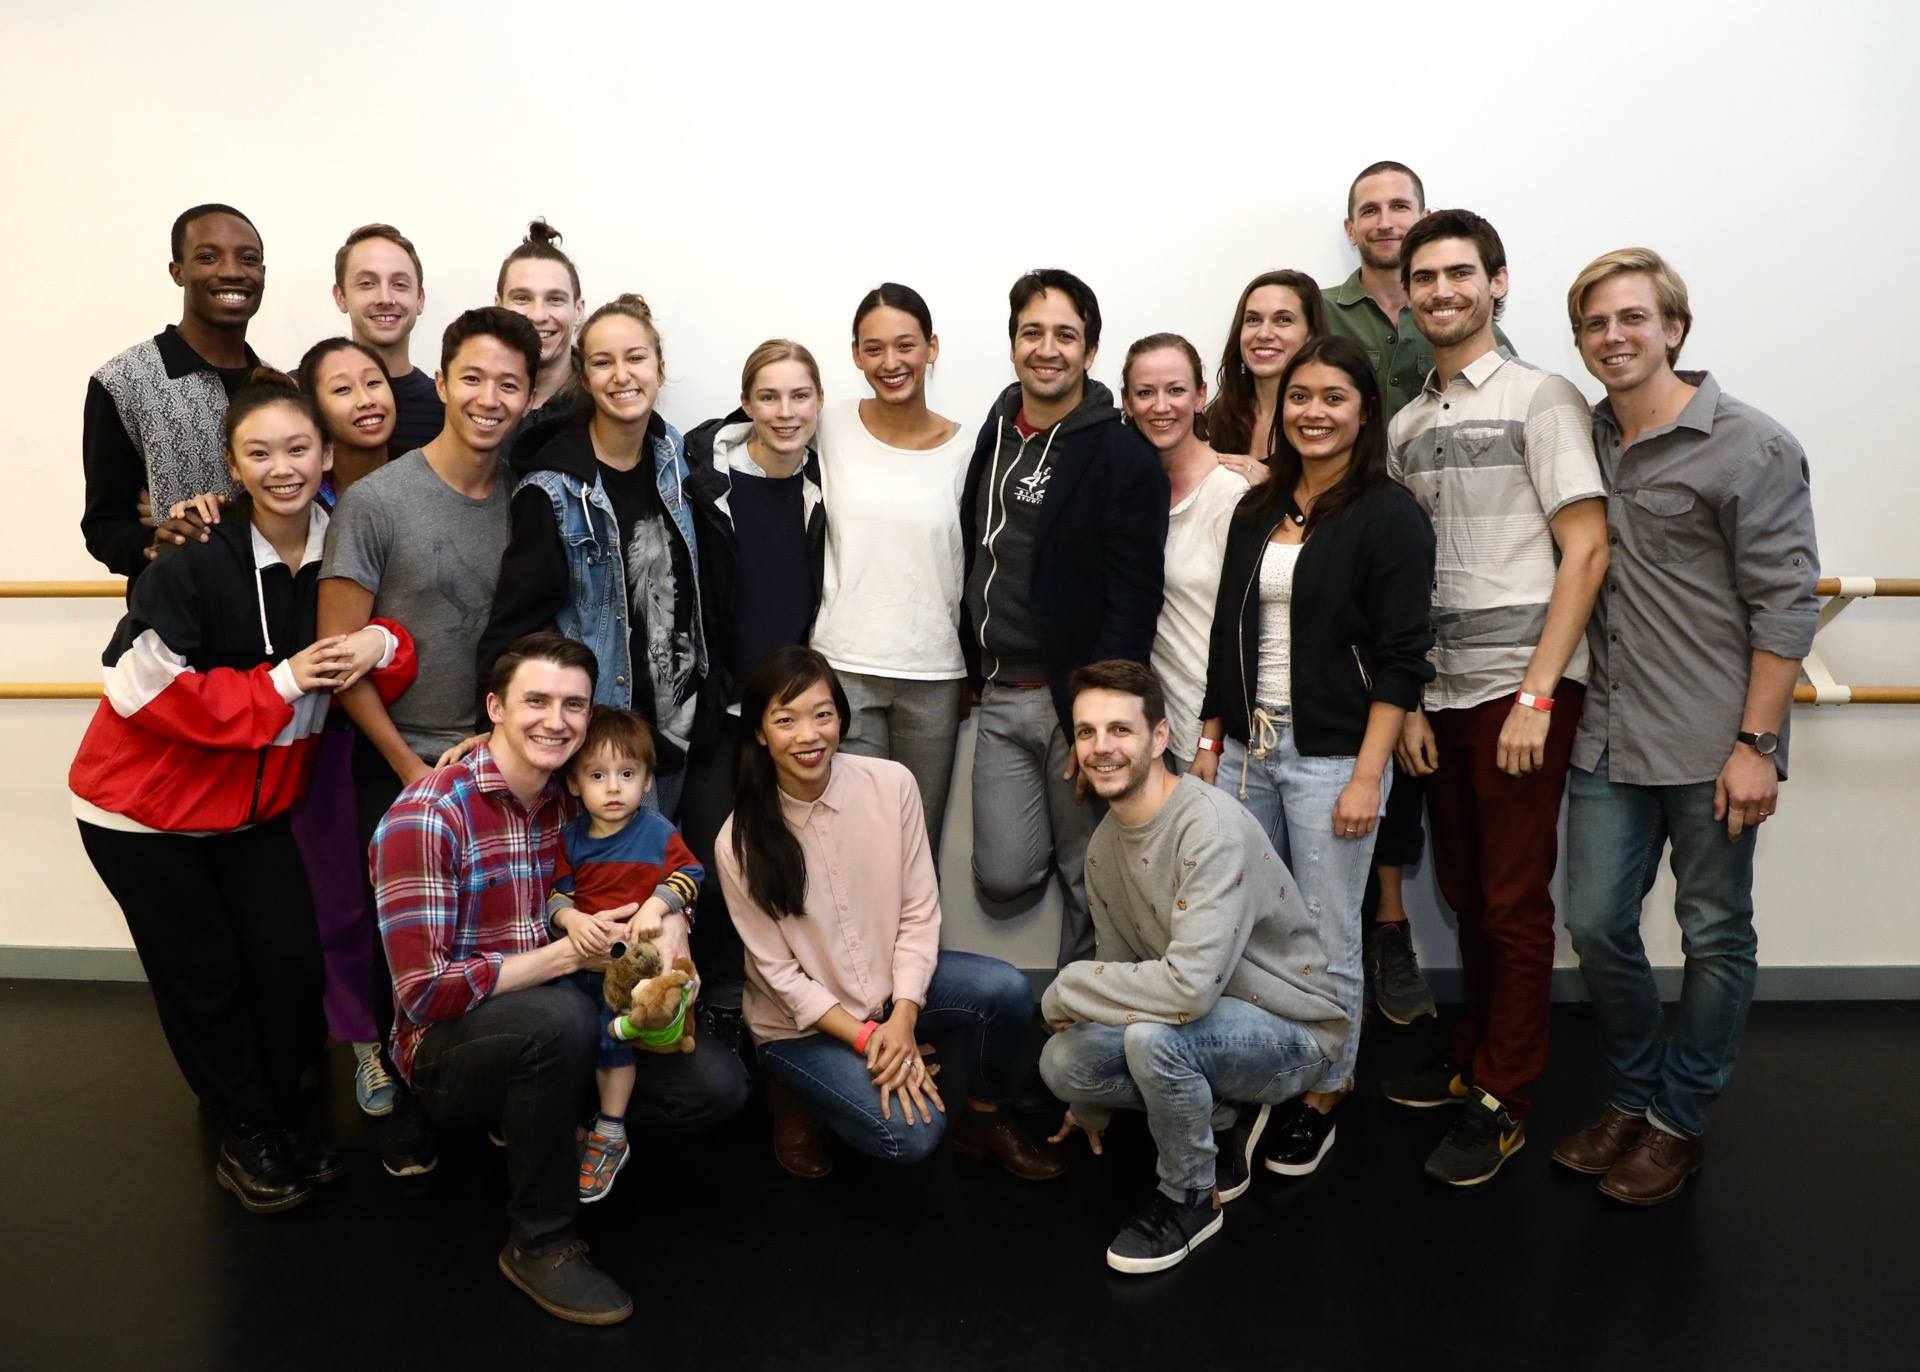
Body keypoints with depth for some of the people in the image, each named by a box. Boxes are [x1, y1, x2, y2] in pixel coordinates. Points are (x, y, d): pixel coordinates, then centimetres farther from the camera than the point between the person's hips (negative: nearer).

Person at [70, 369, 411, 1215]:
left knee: (291, 961, 2)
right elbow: (143, 689, -24)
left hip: (253, 804, 4)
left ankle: (285, 1118, 27)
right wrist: (277, 684, -25)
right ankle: (246, 1137, 29)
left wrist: (384, 646, -26)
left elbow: (374, 648, -3)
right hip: (143, 806, -4)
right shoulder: (195, 564, -23)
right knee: (204, 977, 7)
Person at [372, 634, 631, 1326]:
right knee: (560, 1018, -37)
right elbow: (424, 991, -22)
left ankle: (531, 1124, 13)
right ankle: (539, 1242, -14)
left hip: (544, 1030, 6)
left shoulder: (574, 799, 0)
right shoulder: (426, 815, -19)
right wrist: (564, 955, -24)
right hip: (446, 1045, -6)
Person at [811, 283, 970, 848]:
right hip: (844, 665, -1)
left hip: (934, 673, 1)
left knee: (921, 838, 11)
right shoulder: (830, 428, 0)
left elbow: (973, 567, 8)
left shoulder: (963, 448, 1)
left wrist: (977, 671, 9)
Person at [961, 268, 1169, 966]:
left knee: (1092, 882, 6)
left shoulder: (1124, 457, -10)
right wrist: (974, 671, 14)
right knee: (1003, 876, 6)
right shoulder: (994, 437, 10)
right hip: (999, 698, 6)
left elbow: (1133, 601, -15)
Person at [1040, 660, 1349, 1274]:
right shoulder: (1104, 845, 0)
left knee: (1153, 1035, -34)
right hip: (1208, 1026, 8)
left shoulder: (1211, 826, -27)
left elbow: (1191, 985, -36)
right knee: (1062, 1062, -12)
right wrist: (1093, 1105, 19)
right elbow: (1127, 973, 11)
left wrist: (1067, 989, -21)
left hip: (1297, 1034, -7)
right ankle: (1225, 1118, 11)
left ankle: (1190, 1198, -5)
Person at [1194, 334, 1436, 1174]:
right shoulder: (1257, 511, 12)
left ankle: (1322, 1098, 23)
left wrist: (1367, 776, -15)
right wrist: (1211, 744, 10)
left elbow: (1401, 658, -10)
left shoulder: (1390, 516, -5)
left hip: (1331, 753, -5)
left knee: (1327, 943, 4)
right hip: (1247, 747, 5)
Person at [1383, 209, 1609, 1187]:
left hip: (1521, 688, -5)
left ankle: (1501, 1103, 15)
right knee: (1465, 893, 14)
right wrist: (1407, 701, 6)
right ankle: (1472, 1058, 31)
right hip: (1440, 693, 5)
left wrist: (1536, 694, -16)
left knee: (1513, 901, 2)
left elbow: (1585, 551, -10)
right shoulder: (1405, 426, 13)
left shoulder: (1541, 399, -4)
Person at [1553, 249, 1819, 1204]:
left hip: (1711, 746, -5)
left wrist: (1755, 744, -14)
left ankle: (1678, 1122, 26)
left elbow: (1785, 605, -10)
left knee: (1715, 937, 9)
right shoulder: (1579, 441, 8)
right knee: (1595, 925, 9)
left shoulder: (1751, 447, -7)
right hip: (1608, 740, 5)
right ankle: (1635, 1095, 30)